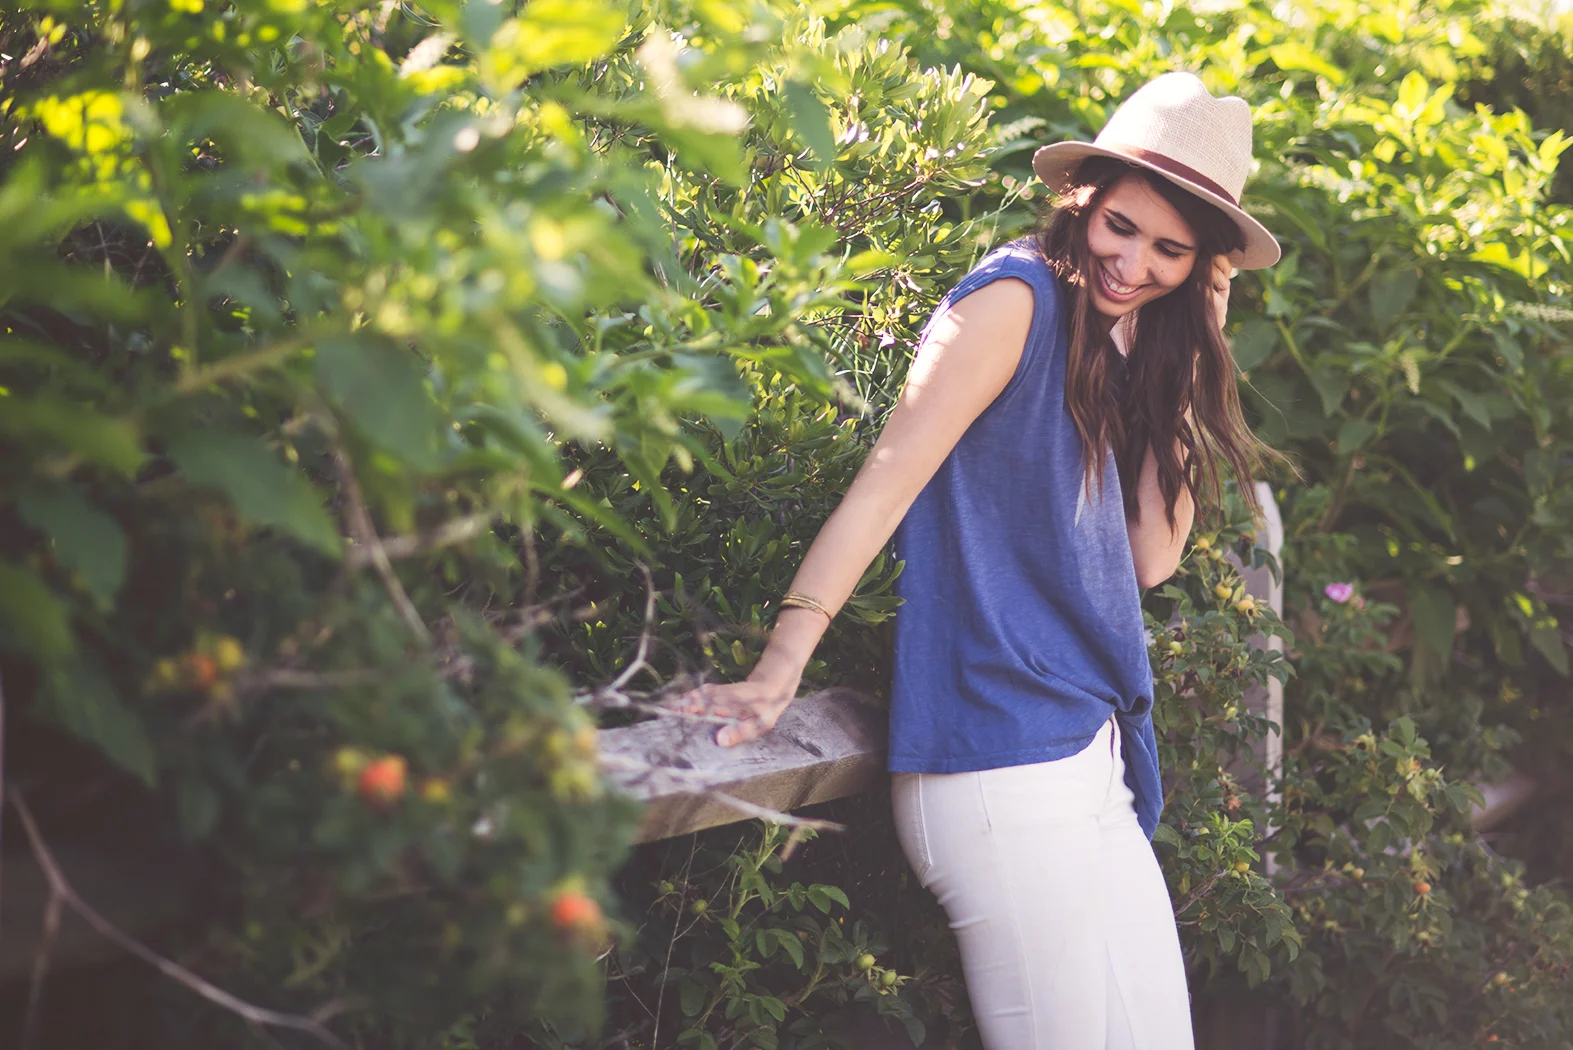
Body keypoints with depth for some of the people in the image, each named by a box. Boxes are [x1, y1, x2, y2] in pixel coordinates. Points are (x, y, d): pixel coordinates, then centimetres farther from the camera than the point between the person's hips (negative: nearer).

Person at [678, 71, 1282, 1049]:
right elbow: (884, 483, -15)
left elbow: (1151, 556, 10)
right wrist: (778, 671, -23)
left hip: (1093, 763, 9)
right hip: (1002, 760, -9)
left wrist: (1191, 357, 9)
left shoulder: (1116, 346, 17)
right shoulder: (1016, 298, -8)